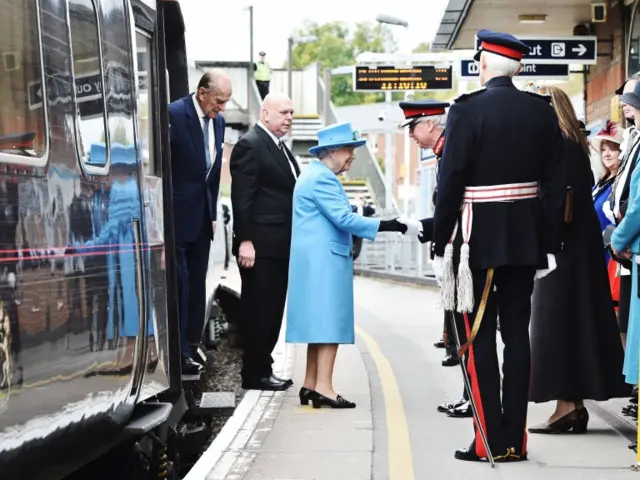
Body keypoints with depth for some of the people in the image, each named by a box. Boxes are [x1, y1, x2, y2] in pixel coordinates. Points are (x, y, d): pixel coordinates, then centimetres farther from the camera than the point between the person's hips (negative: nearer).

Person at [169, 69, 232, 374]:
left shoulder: (217, 120, 9)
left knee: (196, 283, 12)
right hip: (178, 214, -8)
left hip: (201, 216, 8)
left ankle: (191, 344, 20)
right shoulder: (175, 114, -15)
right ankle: (178, 353, 0)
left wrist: (212, 213, 14)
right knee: (178, 282, -5)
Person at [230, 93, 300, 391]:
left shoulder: (280, 148, 19)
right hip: (261, 245, -9)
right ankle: (255, 375, 3)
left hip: (281, 246, 9)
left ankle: (263, 370, 19)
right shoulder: (250, 146, -10)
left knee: (272, 311, 12)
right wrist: (245, 241, -22)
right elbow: (242, 198, -16)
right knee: (258, 311, -3)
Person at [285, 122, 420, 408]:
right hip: (324, 259, -11)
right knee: (330, 322, -12)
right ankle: (323, 387, -15)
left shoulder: (317, 175, 20)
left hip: (318, 260, 11)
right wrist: (393, 226, -23)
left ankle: (311, 385, 12)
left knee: (320, 323, 10)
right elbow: (344, 218, -21)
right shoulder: (321, 178, -14)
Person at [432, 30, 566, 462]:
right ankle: (515, 439, 10)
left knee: (480, 337, 0)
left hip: (478, 237, -4)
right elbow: (555, 182, 4)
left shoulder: (467, 110, -11)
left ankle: (491, 440, -2)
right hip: (526, 238, 5)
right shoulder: (543, 112, 4)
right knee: (517, 334, 8)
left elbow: (451, 181, -13)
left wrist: (441, 241, -5)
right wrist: (548, 242, 10)